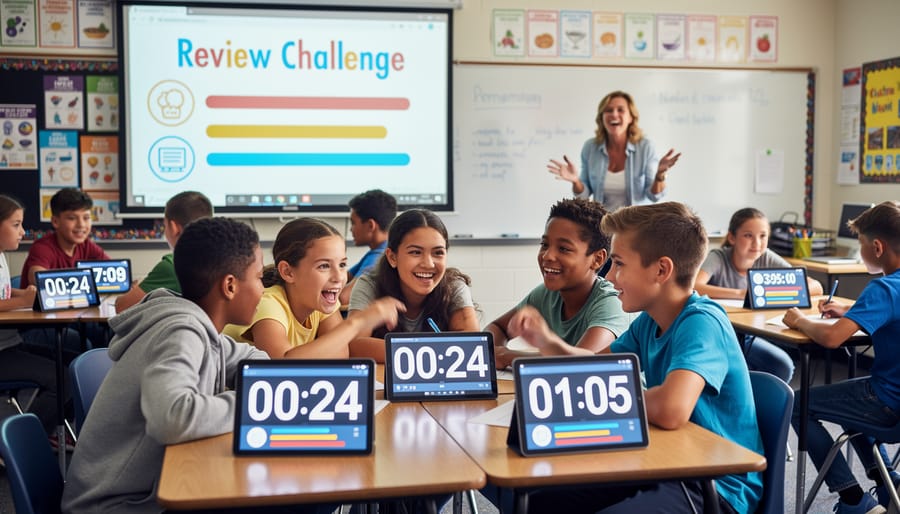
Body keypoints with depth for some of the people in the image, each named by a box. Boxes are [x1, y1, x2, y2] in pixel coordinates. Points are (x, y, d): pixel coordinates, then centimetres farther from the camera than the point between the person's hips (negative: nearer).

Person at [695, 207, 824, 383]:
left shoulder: (767, 259, -5)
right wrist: (741, 293, -38)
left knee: (783, 366, -18)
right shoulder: (717, 258, -17)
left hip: (746, 337, 5)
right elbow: (692, 288, -37)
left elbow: (816, 287, -7)